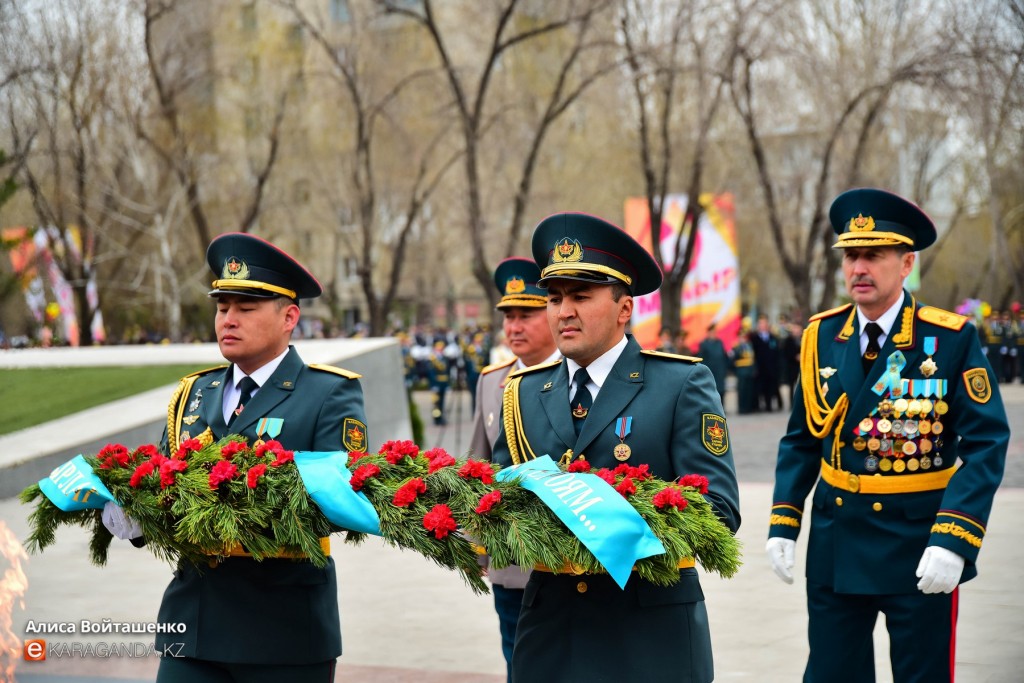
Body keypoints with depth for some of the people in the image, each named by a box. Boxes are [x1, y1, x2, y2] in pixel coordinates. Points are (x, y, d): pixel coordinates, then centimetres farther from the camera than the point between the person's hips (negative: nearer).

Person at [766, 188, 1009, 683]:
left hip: (919, 547, -3)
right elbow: (802, 439, 10)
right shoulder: (821, 337, 3)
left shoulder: (952, 339, -9)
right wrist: (783, 524, 0)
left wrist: (953, 540, -22)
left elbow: (986, 444, -13)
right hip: (834, 546, 3)